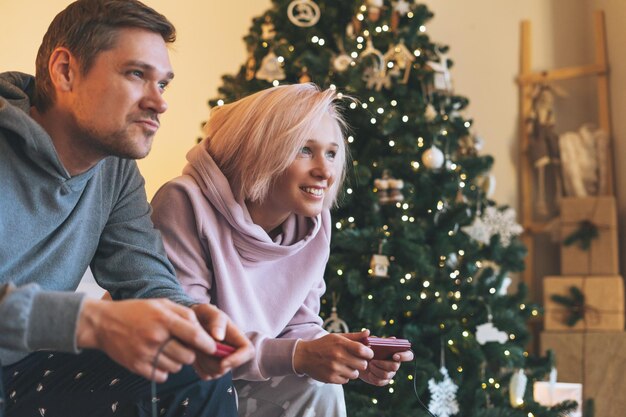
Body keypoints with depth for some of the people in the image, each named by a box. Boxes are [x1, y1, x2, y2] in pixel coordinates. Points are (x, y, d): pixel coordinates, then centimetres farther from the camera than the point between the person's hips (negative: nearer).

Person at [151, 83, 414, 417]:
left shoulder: (314, 224, -4)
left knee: (319, 387, -19)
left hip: (242, 383, 6)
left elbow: (299, 324, 3)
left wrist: (354, 357, -19)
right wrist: (298, 356, -34)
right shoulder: (187, 204, -24)